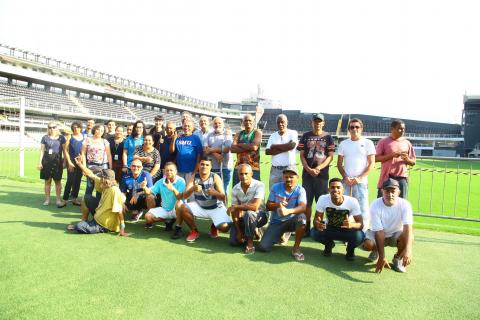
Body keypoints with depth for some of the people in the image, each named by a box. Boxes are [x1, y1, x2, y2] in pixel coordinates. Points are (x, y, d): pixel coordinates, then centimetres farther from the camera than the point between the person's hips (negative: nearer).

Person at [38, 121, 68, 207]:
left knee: (58, 180, 1)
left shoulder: (61, 138, 5)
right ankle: (47, 199, 14)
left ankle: (58, 199, 7)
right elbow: (42, 150, 6)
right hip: (47, 160, 1)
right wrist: (40, 162, 1)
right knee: (47, 180, 5)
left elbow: (64, 150, 6)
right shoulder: (45, 138, 6)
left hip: (57, 161, -1)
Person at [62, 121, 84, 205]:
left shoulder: (84, 137, 5)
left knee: (78, 180, 9)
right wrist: (69, 162, -8)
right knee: (70, 180, -5)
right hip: (72, 161, -3)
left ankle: (74, 198, 20)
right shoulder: (70, 137, 0)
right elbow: (66, 150, -3)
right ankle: (65, 199, 2)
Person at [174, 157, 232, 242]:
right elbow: (184, 196, -15)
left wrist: (215, 193, -41)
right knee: (183, 208, -22)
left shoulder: (215, 177, -15)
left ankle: (214, 227, 16)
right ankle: (194, 231, 1)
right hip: (200, 206, 2)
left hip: (216, 208, -2)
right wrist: (192, 189, -37)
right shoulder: (194, 177, -8)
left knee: (225, 227, -23)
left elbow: (223, 197, -18)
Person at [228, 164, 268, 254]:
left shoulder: (259, 185, -23)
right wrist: (239, 232, -8)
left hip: (260, 215, -5)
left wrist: (236, 207, -24)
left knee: (249, 213, -38)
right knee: (234, 241, -4)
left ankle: (250, 243, -18)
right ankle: (254, 231, 22)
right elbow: (235, 213, -6)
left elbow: (255, 206, -35)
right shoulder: (235, 189, -8)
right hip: (243, 218, 5)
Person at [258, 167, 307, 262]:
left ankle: (296, 248, -15)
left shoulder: (300, 190, -10)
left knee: (302, 217, -37)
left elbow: (303, 207, -28)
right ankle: (281, 234, 19)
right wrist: (278, 205, -24)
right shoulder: (276, 187, -4)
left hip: (291, 221, -1)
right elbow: (268, 206, -1)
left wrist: (288, 211, -48)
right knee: (263, 247, -15)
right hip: (276, 222, 2)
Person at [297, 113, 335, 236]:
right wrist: (309, 169, -10)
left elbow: (330, 157, -1)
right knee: (307, 201, 4)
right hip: (307, 174, 1)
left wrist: (318, 168, -14)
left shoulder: (328, 137, 5)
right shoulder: (306, 136, 8)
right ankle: (307, 227, 12)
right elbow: (302, 155, 4)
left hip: (322, 174, -1)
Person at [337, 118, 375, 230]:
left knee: (363, 208, -4)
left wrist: (360, 178, -11)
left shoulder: (368, 143, 3)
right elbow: (339, 163, 10)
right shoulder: (343, 144, 10)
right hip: (346, 181, 2)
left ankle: (363, 232, 6)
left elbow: (371, 163, -1)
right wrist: (345, 177, -5)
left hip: (361, 181, -2)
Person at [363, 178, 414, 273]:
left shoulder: (405, 204, -23)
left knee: (408, 237, -32)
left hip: (396, 234, 1)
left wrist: (408, 249, -52)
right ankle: (376, 250, 11)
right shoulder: (375, 205, -25)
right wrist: (382, 257, -31)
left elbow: (408, 227, -36)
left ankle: (398, 258, 0)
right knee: (367, 244, -30)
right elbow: (379, 232, -27)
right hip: (378, 234, -1)